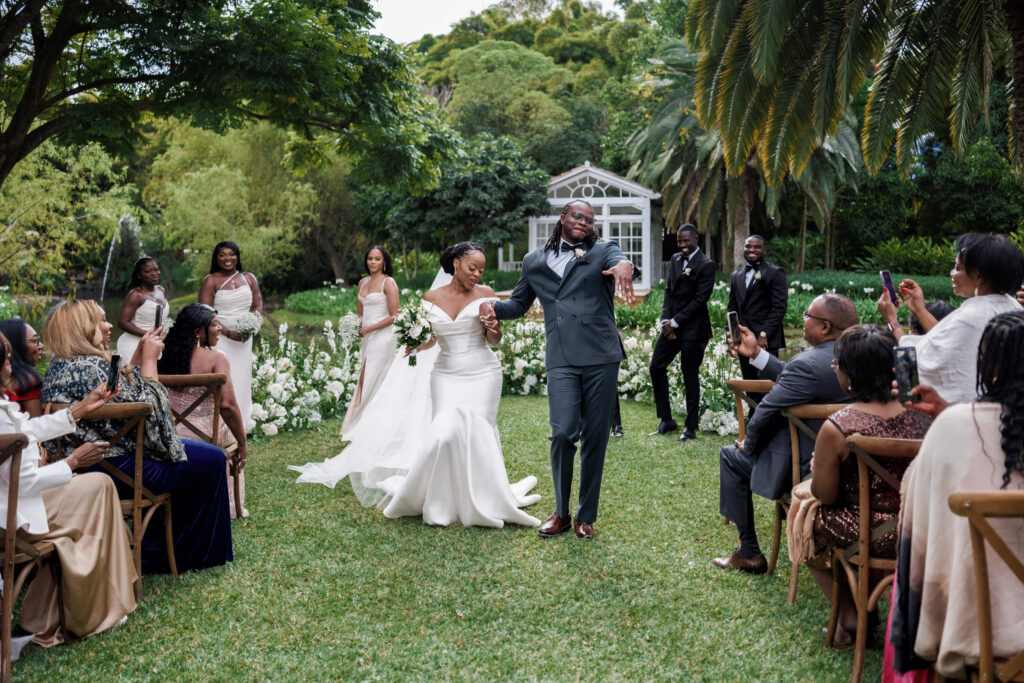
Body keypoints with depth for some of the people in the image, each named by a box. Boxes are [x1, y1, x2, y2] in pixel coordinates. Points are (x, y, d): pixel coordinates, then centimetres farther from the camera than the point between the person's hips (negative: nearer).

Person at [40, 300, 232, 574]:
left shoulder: (59, 367, 10)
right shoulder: (90, 367, -22)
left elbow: (120, 392, 18)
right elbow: (145, 409, -18)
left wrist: (138, 357, 12)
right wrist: (149, 359, -9)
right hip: (113, 470, -11)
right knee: (210, 461, -1)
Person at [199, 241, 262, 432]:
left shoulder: (249, 278, 10)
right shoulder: (210, 281, -3)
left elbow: (258, 305, 12)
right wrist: (229, 333, -19)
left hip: (244, 338, 4)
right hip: (219, 338, -4)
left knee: (242, 378, 8)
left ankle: (241, 422, 17)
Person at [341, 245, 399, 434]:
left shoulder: (388, 283, -8)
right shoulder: (363, 282, 13)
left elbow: (394, 316, -12)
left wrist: (369, 328, -14)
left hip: (382, 337, -7)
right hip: (366, 339, 8)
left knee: (369, 382, -7)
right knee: (366, 382, 9)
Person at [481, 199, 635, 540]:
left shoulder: (604, 251, 9)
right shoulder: (534, 262, 16)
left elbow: (619, 261, -15)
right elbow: (519, 304, 26)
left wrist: (624, 265, -40)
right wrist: (493, 307, 4)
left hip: (601, 358, 0)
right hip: (562, 361, 1)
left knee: (595, 437, 3)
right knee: (564, 433, -12)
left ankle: (586, 516, 19)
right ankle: (561, 511, 10)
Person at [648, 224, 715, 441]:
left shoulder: (706, 265, -10)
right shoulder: (675, 259, 12)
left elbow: (700, 299, -14)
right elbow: (669, 290, 11)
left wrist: (675, 322, -14)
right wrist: (665, 320, -2)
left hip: (693, 328, -7)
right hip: (671, 325, 7)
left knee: (690, 377, 0)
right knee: (656, 367, 6)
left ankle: (691, 427, 10)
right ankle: (666, 420, 17)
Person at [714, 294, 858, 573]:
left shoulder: (808, 364, -28)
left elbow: (768, 411, -20)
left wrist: (749, 444, -1)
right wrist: (756, 353, 13)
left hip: (808, 466, -9)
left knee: (731, 456, 11)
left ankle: (749, 554, 15)